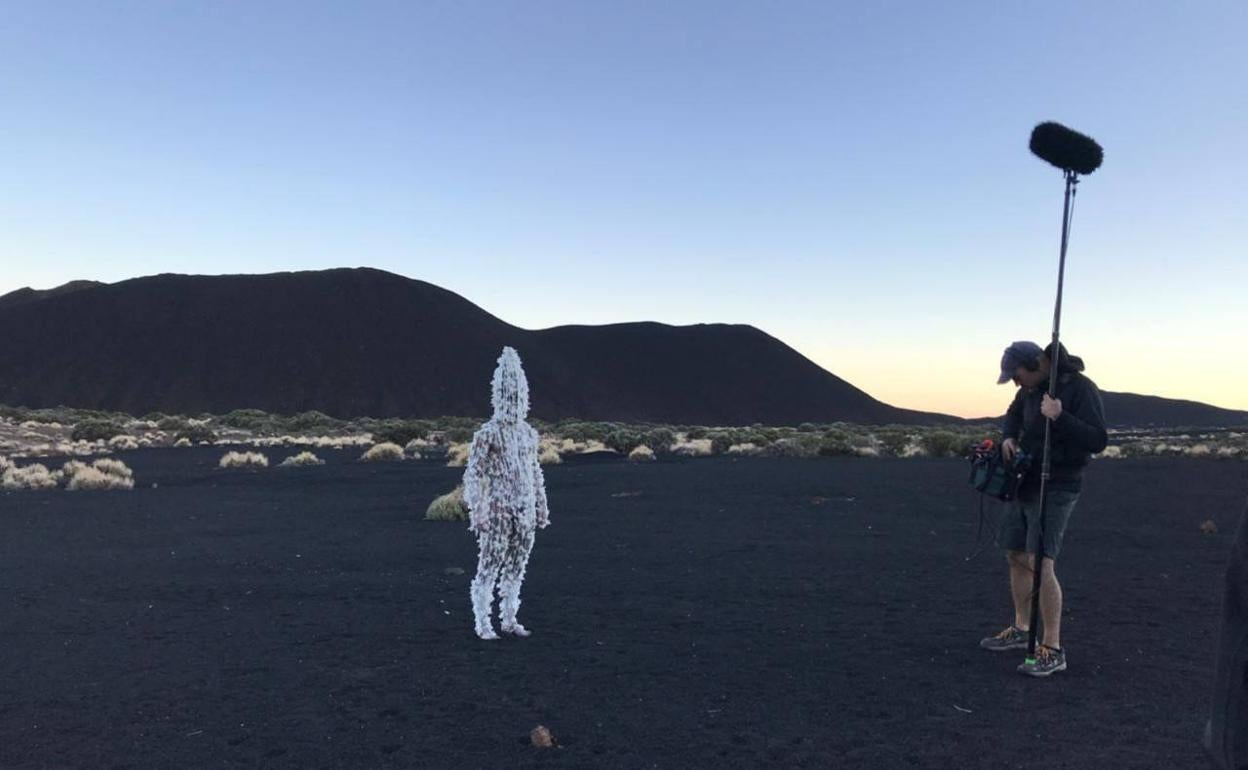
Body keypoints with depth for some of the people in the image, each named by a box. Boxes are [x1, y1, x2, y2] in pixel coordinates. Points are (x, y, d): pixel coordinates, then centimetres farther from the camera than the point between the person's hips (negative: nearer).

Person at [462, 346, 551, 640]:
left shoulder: (528, 433, 11)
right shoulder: (487, 434, -8)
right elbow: (474, 474, -10)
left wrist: (541, 506, 15)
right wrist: (477, 511, -15)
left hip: (525, 511, 6)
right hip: (498, 512, -6)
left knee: (516, 567, 12)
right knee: (489, 567, -1)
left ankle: (509, 620, 23)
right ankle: (483, 624, 9)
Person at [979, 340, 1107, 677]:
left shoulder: (1081, 388, -17)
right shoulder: (1031, 389, 7)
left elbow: (1097, 440, -23)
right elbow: (1014, 414, 27)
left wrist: (1060, 417, -35)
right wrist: (1008, 437, 6)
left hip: (1056, 488, -8)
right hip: (1025, 483, 8)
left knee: (1041, 564, -15)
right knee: (1016, 556, 14)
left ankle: (1053, 650, -7)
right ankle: (1021, 630, 29)